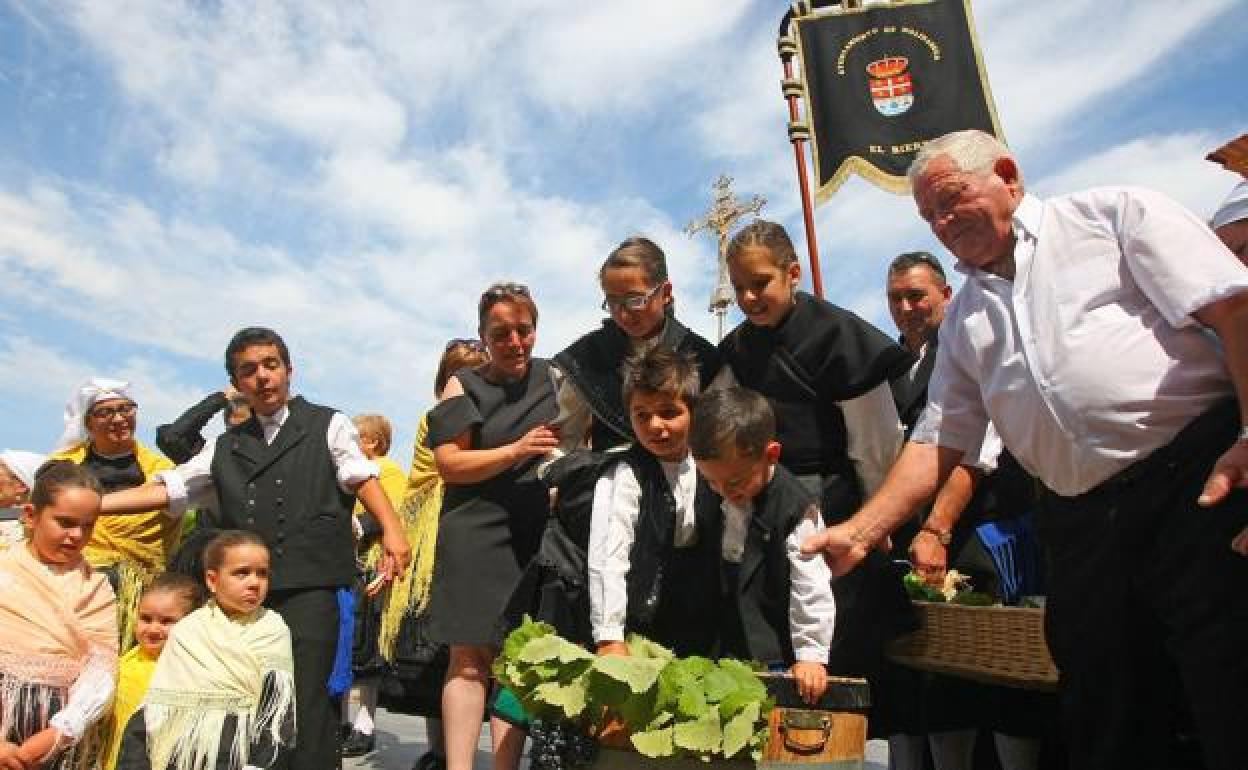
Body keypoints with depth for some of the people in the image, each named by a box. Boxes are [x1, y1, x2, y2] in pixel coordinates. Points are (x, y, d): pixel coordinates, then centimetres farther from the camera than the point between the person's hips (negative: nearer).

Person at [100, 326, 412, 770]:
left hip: (310, 588, -4)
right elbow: (167, 489, 16)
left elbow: (362, 478, -4)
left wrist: (391, 530, -20)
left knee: (305, 699, -7)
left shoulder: (326, 425, 8)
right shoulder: (227, 447, 19)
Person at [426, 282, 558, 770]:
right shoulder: (464, 386, 4)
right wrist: (517, 450, -16)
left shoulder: (552, 377, 11)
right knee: (470, 657, -5)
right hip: (476, 534, -2)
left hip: (535, 536, 2)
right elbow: (448, 464, -5)